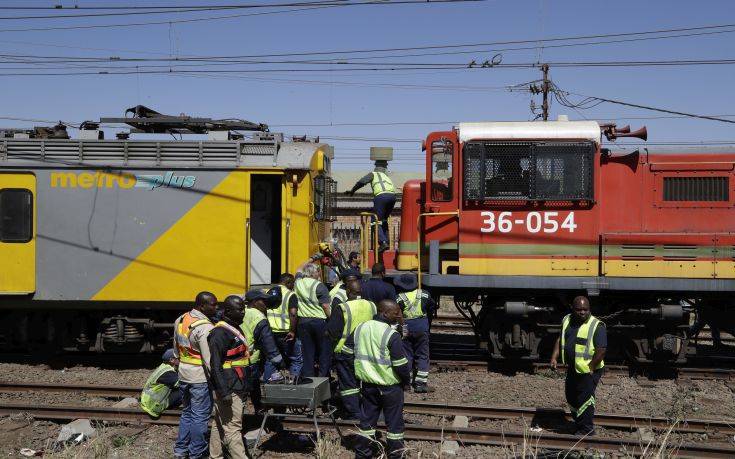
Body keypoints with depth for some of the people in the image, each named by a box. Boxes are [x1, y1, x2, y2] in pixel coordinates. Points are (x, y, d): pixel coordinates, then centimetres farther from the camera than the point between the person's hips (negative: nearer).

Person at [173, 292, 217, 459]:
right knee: (200, 416, 4)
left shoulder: (180, 320, 4)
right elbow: (210, 360, -23)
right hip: (200, 378, -8)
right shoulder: (205, 328, -22)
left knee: (186, 413, 21)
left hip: (183, 375, 8)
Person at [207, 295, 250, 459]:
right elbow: (215, 365, -21)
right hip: (229, 391, -10)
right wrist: (224, 392, -24)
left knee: (220, 425, 16)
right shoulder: (220, 333, -16)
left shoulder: (235, 329, 15)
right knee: (233, 427, -7)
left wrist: (244, 388, 26)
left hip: (238, 389, 10)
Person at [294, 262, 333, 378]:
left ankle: (307, 377, 12)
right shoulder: (319, 286, -11)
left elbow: (299, 272, 29)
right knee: (324, 351, 4)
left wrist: (310, 262, 37)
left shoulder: (298, 283, 5)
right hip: (319, 321, -5)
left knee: (307, 352, 10)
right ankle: (323, 376, 3)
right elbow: (325, 306, -15)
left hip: (302, 321, 5)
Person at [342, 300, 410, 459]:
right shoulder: (391, 335, -19)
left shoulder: (361, 328, 1)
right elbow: (400, 364, -19)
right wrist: (407, 380, -2)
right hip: (390, 386, -6)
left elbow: (347, 351, 9)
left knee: (367, 419, 16)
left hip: (368, 384, 6)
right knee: (394, 422, 9)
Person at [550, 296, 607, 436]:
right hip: (572, 369, 8)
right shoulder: (567, 321, 5)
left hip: (588, 371, -8)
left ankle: (587, 430, 8)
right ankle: (578, 423, 35)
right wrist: (554, 357, 2)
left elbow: (601, 350, -20)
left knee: (585, 398, -5)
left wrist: (590, 368, -18)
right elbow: (560, 339, 13)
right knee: (571, 397, 17)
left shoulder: (596, 326, -17)